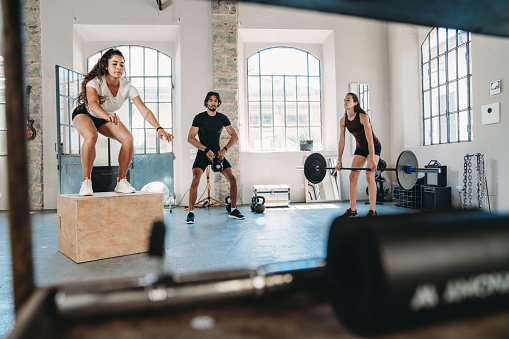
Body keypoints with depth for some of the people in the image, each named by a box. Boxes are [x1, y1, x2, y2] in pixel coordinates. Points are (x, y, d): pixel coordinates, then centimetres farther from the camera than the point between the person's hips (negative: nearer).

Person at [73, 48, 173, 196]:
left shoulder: (127, 87, -21)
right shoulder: (95, 82, -30)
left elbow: (144, 110, -30)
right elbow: (92, 104, -49)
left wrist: (159, 128, -45)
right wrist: (107, 116, -71)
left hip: (105, 119, 4)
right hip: (84, 114, -4)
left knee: (128, 139, -22)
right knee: (91, 136, -37)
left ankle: (121, 181, -8)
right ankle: (86, 181, -23)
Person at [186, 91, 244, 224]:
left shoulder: (223, 118, 4)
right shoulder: (199, 117, -5)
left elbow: (235, 136, 4)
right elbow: (190, 138, -11)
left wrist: (224, 149, -11)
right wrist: (206, 150, -19)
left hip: (218, 153, 3)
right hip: (202, 153, -3)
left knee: (232, 179, -8)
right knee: (195, 180, -24)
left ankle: (234, 210, 7)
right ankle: (191, 213, -12)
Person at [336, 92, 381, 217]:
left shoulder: (363, 117, -26)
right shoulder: (343, 120, -9)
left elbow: (370, 139, -30)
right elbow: (341, 141, -4)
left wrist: (372, 160, -34)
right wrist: (339, 161, -5)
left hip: (374, 146, -6)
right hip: (360, 147, 6)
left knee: (369, 176, -14)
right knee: (353, 176, -2)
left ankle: (372, 210, -6)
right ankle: (352, 209, 4)